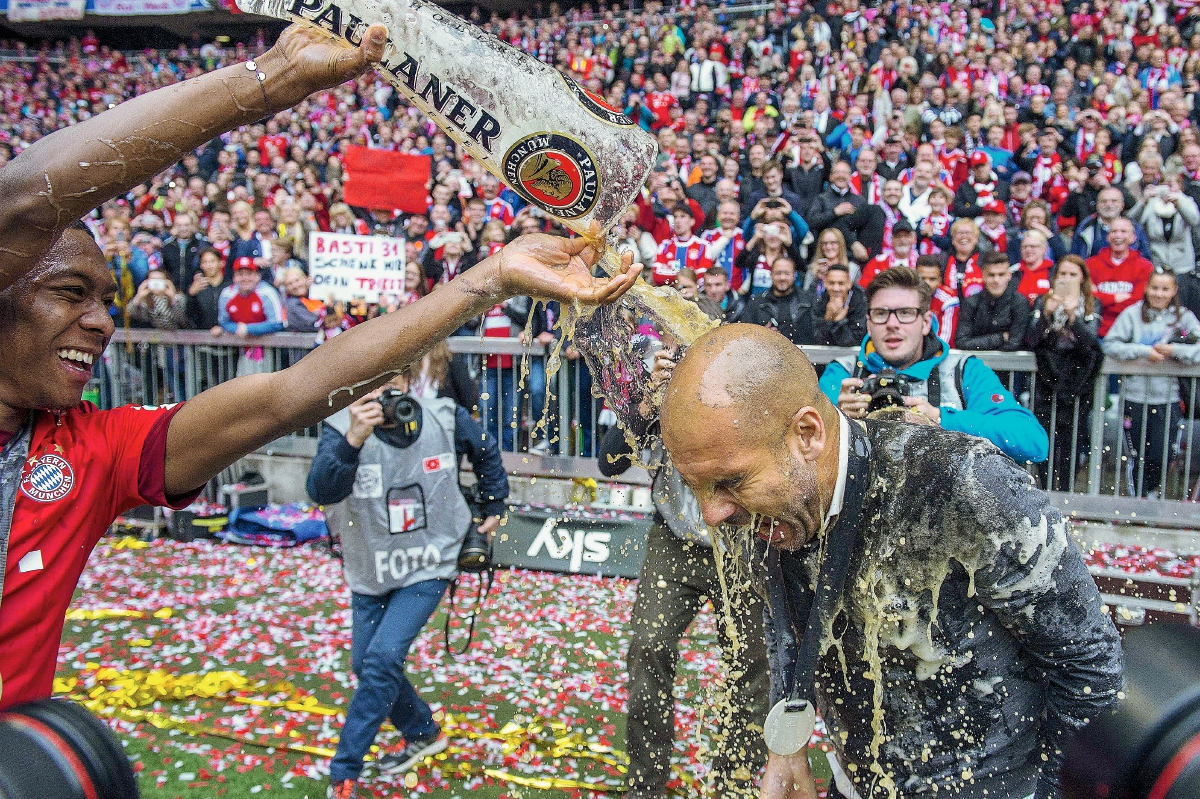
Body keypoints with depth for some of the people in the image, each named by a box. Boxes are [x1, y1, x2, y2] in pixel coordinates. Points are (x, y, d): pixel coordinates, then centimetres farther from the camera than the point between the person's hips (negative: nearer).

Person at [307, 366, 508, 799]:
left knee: (383, 658, -16)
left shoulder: (446, 419, -14)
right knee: (366, 665, 12)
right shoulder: (342, 427, -19)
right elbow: (321, 491, -38)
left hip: (428, 567, -2)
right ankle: (423, 735, 38)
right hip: (370, 572, 3)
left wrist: (494, 508, 12)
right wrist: (353, 440, -52)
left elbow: (486, 452, 8)